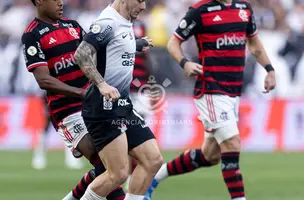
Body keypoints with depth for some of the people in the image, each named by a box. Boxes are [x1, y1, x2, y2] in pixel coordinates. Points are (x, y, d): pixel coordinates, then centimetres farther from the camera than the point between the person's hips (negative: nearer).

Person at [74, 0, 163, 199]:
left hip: (123, 106, 10)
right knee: (119, 173, -11)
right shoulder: (108, 22, -15)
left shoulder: (125, 23, 13)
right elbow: (81, 54, -26)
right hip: (105, 108, -10)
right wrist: (102, 84, -34)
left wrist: (137, 45, 35)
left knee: (153, 160, 5)